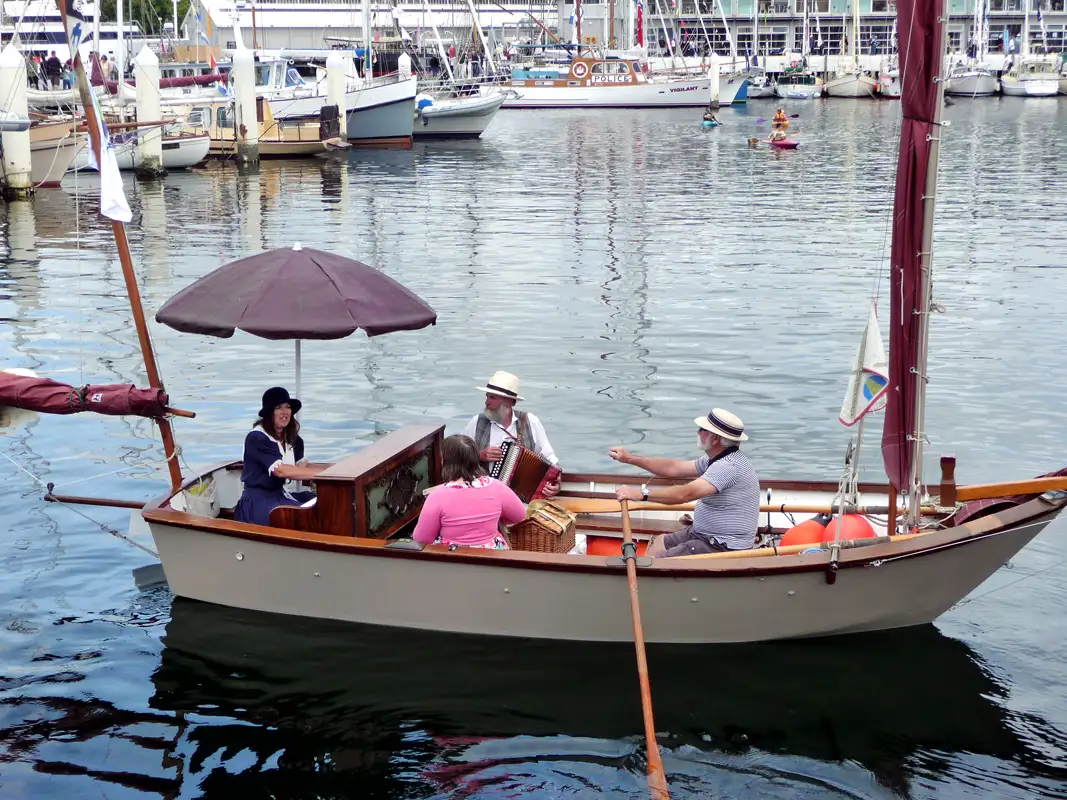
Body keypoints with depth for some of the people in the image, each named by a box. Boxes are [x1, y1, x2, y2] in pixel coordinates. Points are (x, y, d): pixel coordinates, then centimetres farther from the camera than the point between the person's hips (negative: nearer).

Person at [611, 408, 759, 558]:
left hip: (724, 548, -10)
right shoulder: (718, 459, 8)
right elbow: (674, 468, 13)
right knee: (656, 546, 16)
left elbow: (686, 494, -31)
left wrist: (641, 493, -30)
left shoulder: (729, 466, -25)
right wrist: (630, 459, 8)